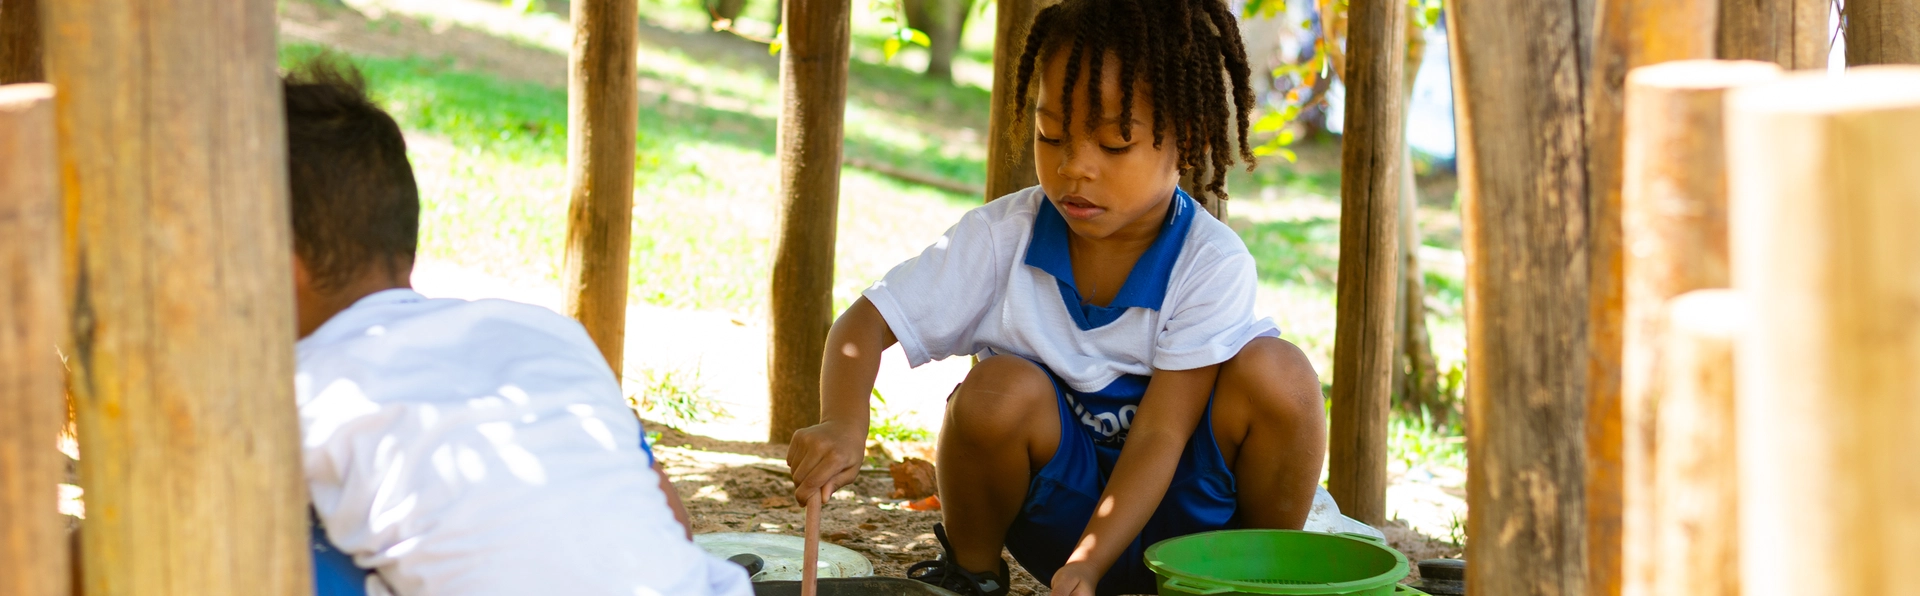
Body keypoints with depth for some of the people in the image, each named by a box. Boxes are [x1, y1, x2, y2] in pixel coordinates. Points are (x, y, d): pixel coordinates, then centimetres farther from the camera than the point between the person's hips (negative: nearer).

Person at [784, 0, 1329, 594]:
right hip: (1056, 512, 1)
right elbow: (867, 320, -9)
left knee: (1274, 370, -28)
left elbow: (1159, 435, -23)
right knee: (1002, 388, -30)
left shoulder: (1213, 265, -18)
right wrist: (843, 425, -32)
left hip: (1181, 510, -1)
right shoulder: (1003, 237, -10)